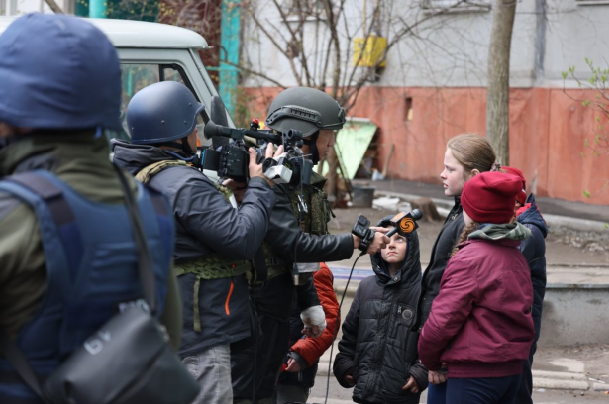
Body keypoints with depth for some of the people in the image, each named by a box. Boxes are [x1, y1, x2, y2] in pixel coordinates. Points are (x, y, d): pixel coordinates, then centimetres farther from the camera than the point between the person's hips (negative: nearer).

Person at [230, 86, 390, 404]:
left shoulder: (297, 178, 14)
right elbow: (293, 244, -25)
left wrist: (310, 304, 19)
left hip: (278, 309, 10)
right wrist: (357, 242, -17)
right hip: (255, 310, -10)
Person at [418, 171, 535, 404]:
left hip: (475, 373, -8)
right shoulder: (516, 257, 9)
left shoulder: (470, 258, -15)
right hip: (512, 369, 8)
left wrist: (429, 359, 2)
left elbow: (443, 320, -16)